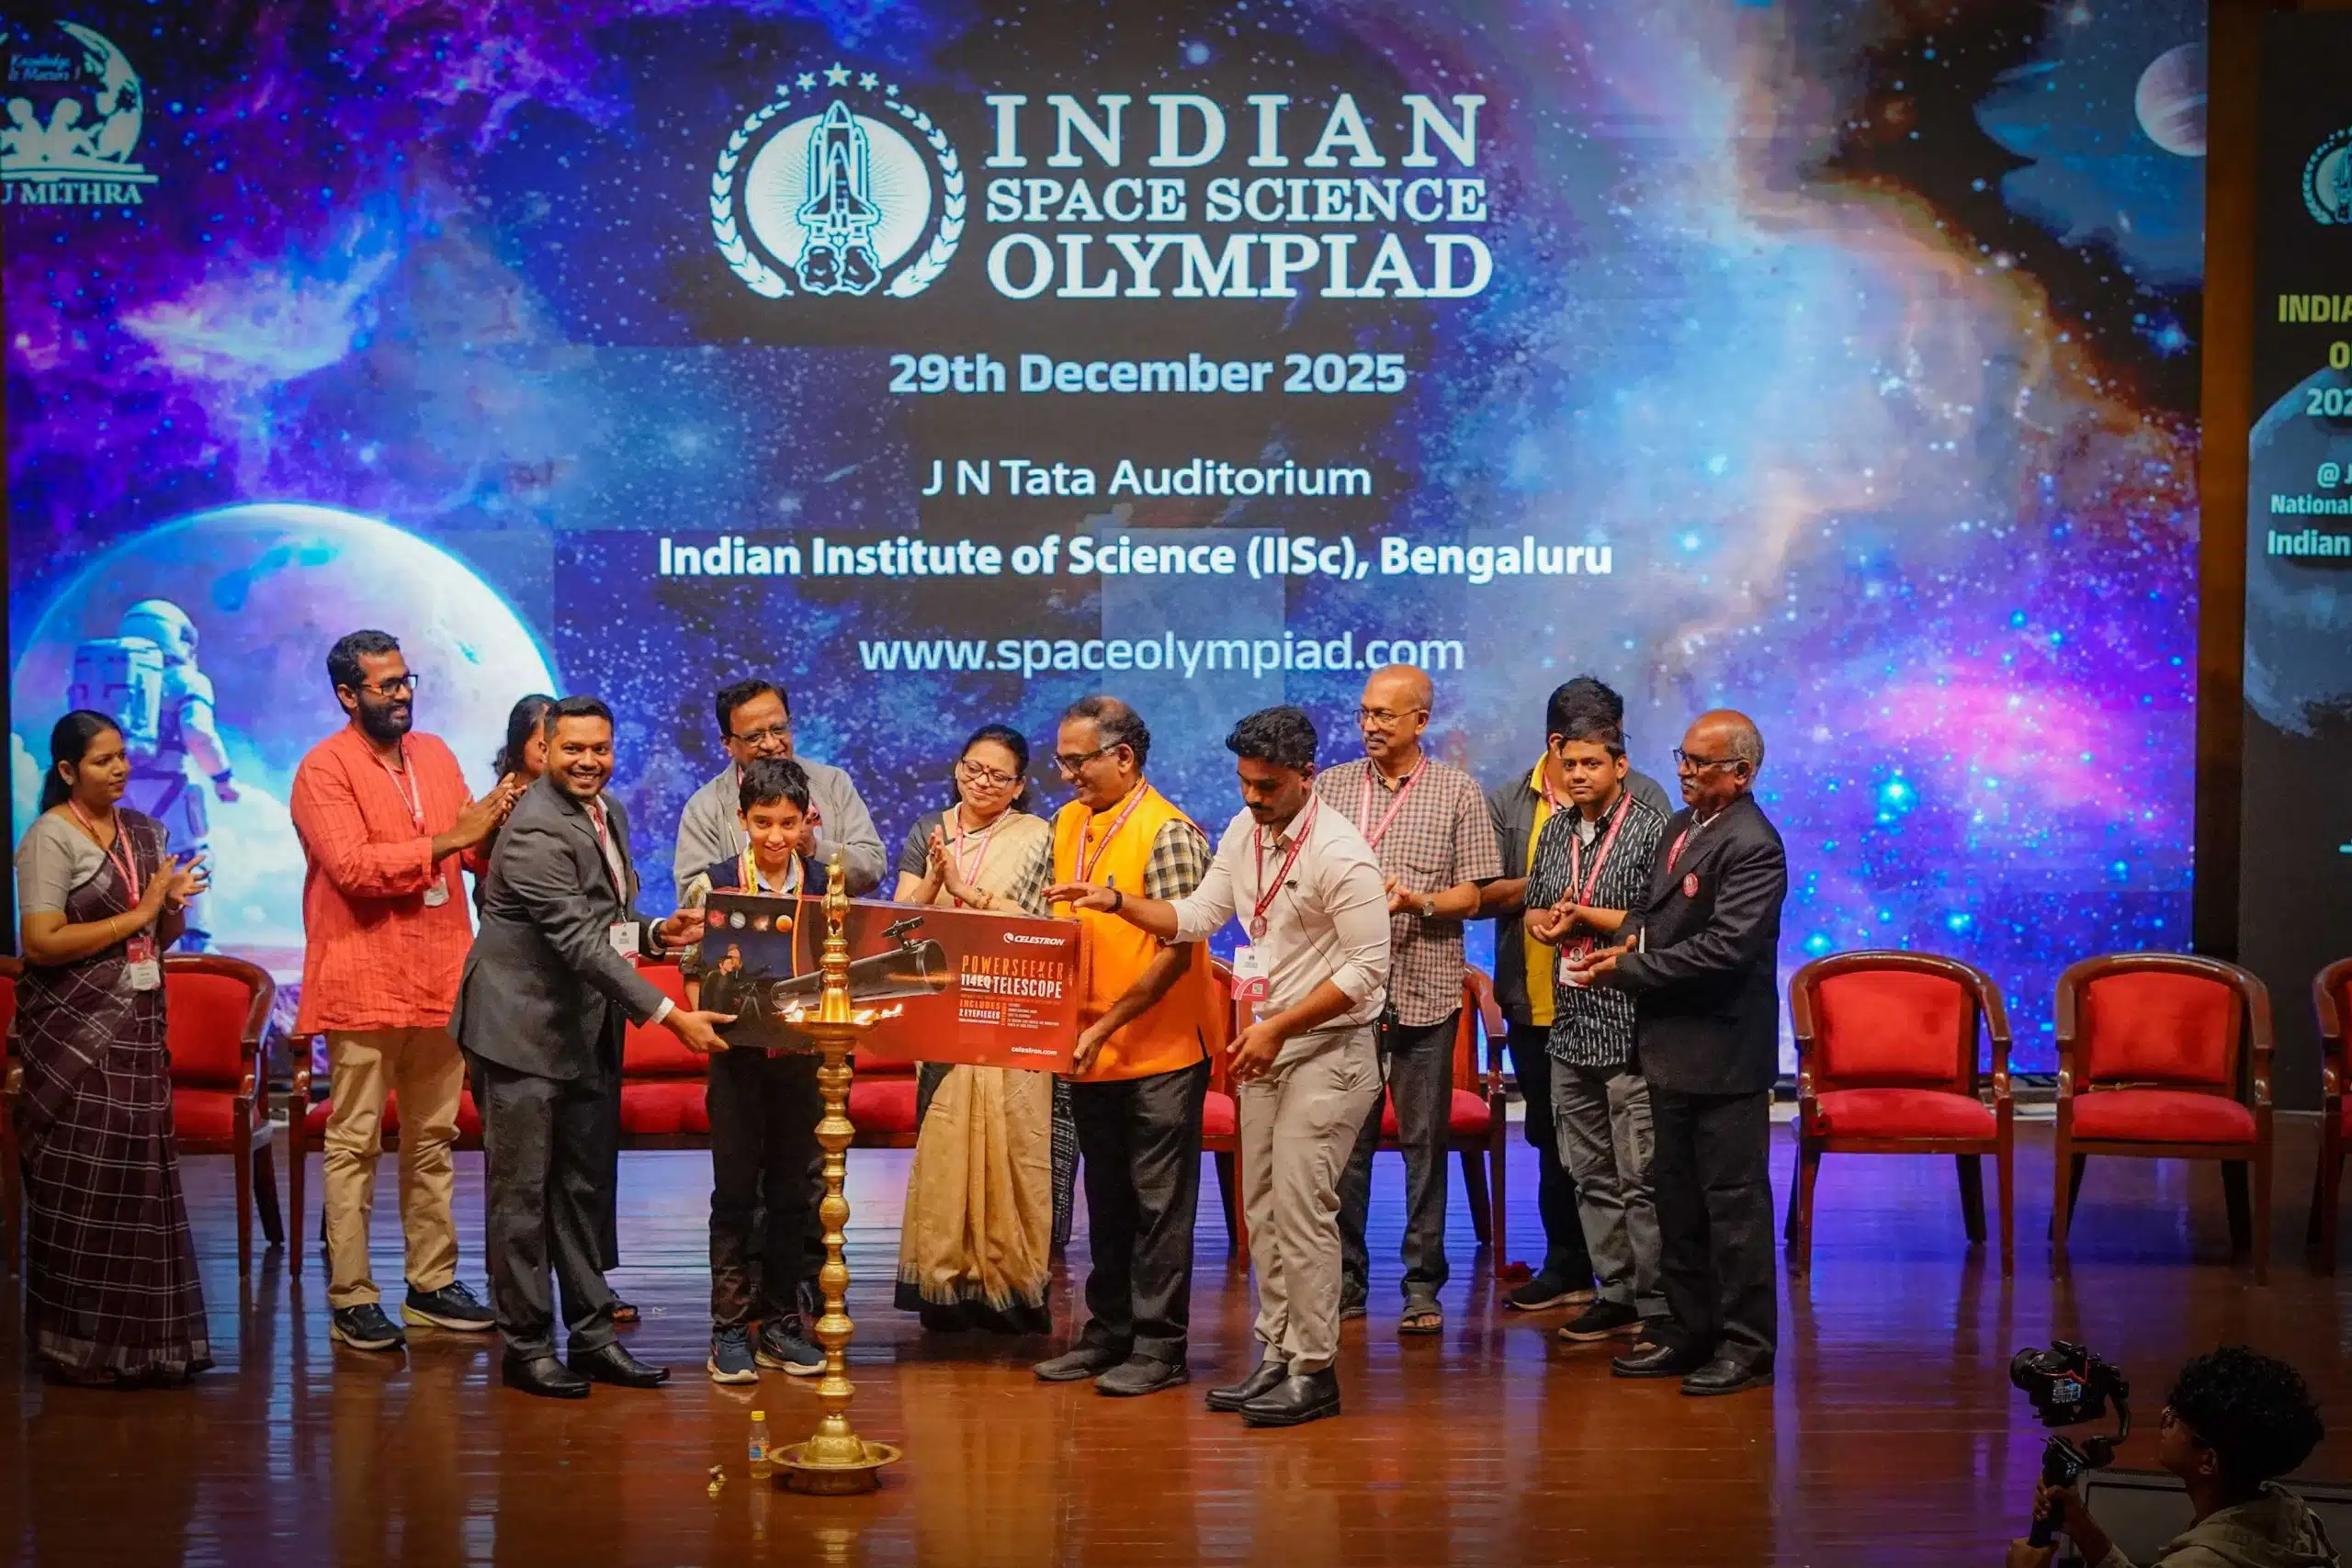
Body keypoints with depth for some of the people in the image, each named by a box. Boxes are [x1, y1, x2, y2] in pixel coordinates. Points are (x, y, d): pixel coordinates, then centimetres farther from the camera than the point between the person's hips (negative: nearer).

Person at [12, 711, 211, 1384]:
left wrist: (173, 906, -3)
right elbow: (41, 943, -17)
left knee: (138, 1181, 6)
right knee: (81, 1189, -4)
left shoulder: (145, 832, 12)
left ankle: (138, 1340, 13)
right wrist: (138, 914, -14)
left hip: (137, 1029, 6)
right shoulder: (51, 838, -9)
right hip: (74, 1033, -6)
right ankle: (80, 1346, 4)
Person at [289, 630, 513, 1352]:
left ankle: (432, 1282, 20)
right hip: (364, 986, -6)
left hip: (439, 979, 6)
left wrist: (497, 822, -8)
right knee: (354, 1144, -2)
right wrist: (445, 841, -20)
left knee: (433, 1140, 12)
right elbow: (352, 865, -19)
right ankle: (350, 1298, 3)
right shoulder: (325, 769, -8)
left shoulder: (434, 754, 13)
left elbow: (475, 851, 13)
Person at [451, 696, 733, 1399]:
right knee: (522, 1192, -1)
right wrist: (670, 1016, -28)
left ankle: (591, 1334, 20)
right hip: (522, 1025, -9)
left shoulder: (607, 812, 9)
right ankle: (525, 1345, 7)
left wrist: (658, 933, -2)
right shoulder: (537, 829, -21)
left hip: (583, 1027, 9)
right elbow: (579, 943, -27)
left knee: (581, 1188, 13)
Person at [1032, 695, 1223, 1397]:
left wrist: (1106, 1026, -19)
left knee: (1158, 1202, 0)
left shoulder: (1168, 832, -14)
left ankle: (1159, 1346, 7)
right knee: (1106, 1200, 15)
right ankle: (1108, 1333, 24)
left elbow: (1175, 953, -17)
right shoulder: (1068, 824, 9)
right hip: (1090, 1052, 7)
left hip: (1160, 1052, -7)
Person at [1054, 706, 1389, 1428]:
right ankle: (1277, 1358, 20)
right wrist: (1117, 902, -6)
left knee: (1300, 1208, -8)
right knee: (1263, 1209, 11)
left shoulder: (1340, 853, -19)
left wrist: (1278, 1028, -20)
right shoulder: (1245, 831, 5)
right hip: (1266, 1044, 8)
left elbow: (1367, 968, -19)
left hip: (1327, 1049, -8)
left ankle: (1313, 1373, 1)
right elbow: (1197, 915, 8)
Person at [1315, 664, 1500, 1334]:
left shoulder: (1458, 794, 3)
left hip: (1424, 991, -2)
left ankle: (1423, 1285, 10)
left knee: (1424, 1140, 3)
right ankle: (1345, 1279, 14)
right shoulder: (1331, 787, 9)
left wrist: (1415, 902, -17)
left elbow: (1473, 895, 0)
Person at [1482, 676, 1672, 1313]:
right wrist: (1540, 886, -15)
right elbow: (1479, 896, 1)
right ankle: (1567, 1268, 25)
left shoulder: (1641, 797, 1)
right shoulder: (1507, 803, 7)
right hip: (1535, 1003, 3)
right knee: (1554, 1140, 13)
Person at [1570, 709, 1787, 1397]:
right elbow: (1651, 906, 24)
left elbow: (1724, 947, -24)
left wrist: (1625, 969, -19)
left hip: (1723, 1053, -10)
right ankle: (1690, 1329, 27)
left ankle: (1747, 1345, 8)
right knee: (1677, 1195, 16)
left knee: (1734, 1199, -1)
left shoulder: (1752, 846, -17)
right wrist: (1629, 939, 1)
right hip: (1672, 1046, 10)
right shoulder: (1680, 825, 12)